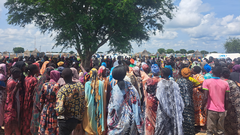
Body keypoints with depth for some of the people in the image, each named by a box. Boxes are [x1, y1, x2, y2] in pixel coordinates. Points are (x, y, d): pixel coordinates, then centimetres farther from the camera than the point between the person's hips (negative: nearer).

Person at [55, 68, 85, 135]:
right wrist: (80, 118, 11)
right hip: (77, 119, 5)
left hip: (65, 120, -5)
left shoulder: (62, 90, -22)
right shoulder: (80, 85, -7)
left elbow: (59, 110, -30)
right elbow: (83, 104, 0)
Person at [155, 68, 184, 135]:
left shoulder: (160, 83, -10)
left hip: (164, 110, -3)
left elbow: (159, 97, -17)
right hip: (174, 109, 3)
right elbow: (178, 96, 2)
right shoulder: (174, 83, 1)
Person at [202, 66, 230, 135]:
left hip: (211, 110, -2)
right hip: (222, 110, 3)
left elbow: (205, 97, -12)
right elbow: (227, 99, 3)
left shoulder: (207, 82, -6)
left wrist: (202, 107, -1)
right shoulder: (225, 83, 2)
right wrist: (225, 108, 16)